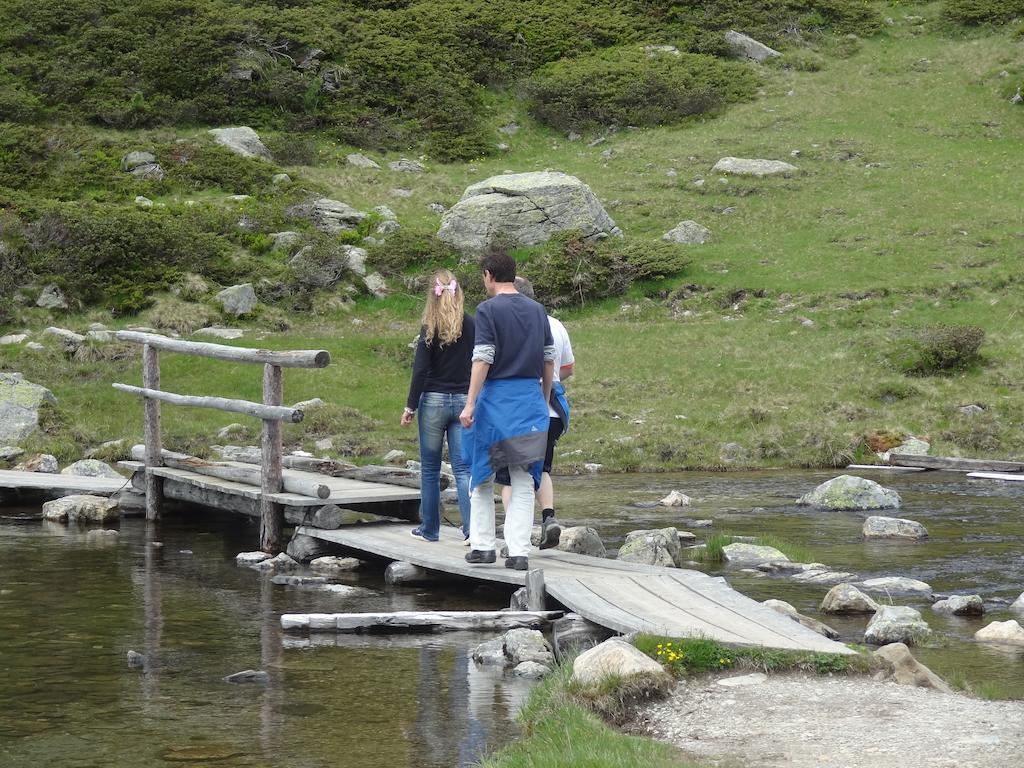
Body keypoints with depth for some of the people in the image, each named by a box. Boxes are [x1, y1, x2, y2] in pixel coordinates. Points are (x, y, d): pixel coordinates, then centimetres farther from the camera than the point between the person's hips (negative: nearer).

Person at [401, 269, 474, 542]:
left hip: (434, 400, -2)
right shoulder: (471, 326, 0)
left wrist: (410, 406, -2)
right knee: (463, 468, 1)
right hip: (464, 401, 2)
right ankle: (472, 527, -11)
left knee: (430, 468, 9)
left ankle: (429, 528, 15)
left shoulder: (430, 329, -7)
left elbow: (420, 370, -9)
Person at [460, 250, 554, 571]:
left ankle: (482, 545, 9)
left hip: (496, 399, -4)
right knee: (523, 481, 3)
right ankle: (519, 552, -2)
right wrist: (544, 400, 22)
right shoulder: (537, 310, 10)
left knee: (482, 477, 10)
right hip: (531, 399, 4)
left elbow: (483, 359, -13)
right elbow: (549, 359, 12)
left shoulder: (488, 310, -7)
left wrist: (470, 404, -14)